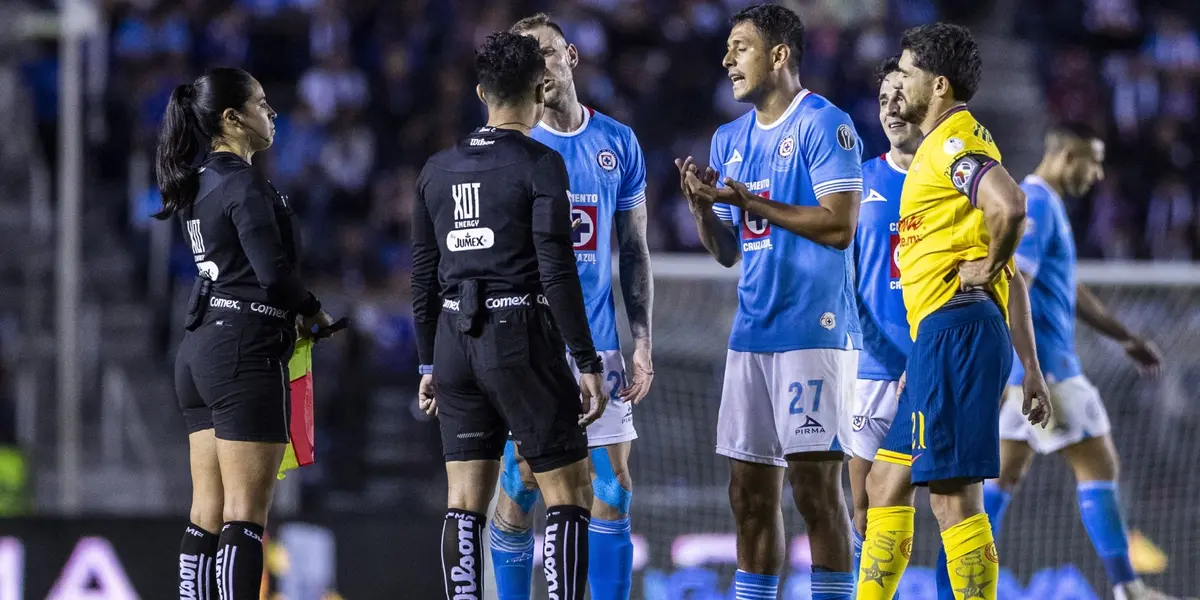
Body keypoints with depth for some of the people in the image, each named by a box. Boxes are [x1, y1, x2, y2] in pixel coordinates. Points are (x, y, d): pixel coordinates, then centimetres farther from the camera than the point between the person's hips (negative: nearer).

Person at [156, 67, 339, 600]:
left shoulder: (200, 182, 14)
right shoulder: (245, 183, -12)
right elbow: (273, 270, -19)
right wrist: (313, 312, -1)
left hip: (199, 350, 9)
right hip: (245, 351, -9)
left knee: (207, 513, 7)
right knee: (245, 514, -9)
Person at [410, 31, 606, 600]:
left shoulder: (438, 169, 9)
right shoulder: (541, 165, -8)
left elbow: (424, 275, 12)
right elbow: (557, 273, -13)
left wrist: (429, 365, 20)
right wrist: (588, 365, -9)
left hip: (456, 340, 6)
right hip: (522, 339, -6)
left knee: (464, 505, 6)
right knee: (569, 495, 1)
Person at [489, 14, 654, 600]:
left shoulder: (618, 144, 8)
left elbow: (634, 252, 12)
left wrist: (642, 342, 6)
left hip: (597, 344, 3)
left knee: (613, 492, 0)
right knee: (519, 487, -1)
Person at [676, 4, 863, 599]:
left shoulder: (824, 124, -8)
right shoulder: (730, 139, 16)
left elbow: (840, 226, -17)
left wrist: (748, 201, -18)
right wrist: (702, 206, -2)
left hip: (813, 329, -8)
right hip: (751, 335, 8)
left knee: (815, 484, -8)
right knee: (749, 491, 8)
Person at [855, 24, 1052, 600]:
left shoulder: (955, 139, -7)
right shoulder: (943, 146, 23)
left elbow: (1009, 205, -31)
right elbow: (1014, 280, 24)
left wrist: (983, 266, -12)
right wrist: (1029, 367, 22)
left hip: (954, 330, -11)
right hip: (942, 338, 11)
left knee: (952, 496, -11)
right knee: (886, 481, 15)